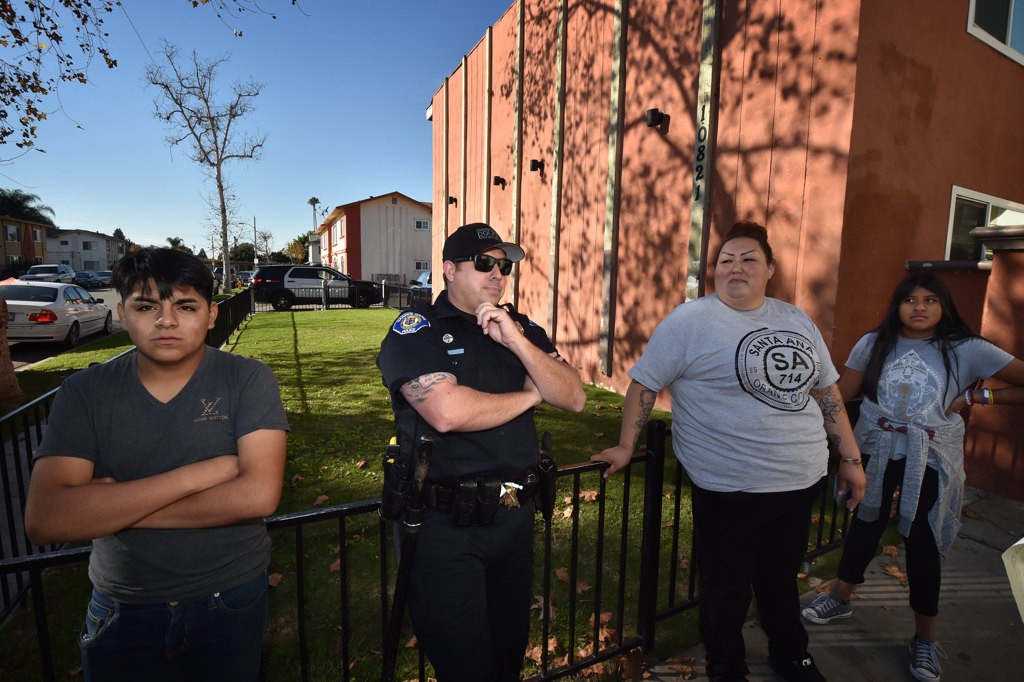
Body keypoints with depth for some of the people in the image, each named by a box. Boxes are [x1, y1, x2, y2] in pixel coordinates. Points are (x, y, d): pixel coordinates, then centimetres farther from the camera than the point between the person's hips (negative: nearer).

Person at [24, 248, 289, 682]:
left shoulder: (247, 380, -14)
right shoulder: (85, 392, -7)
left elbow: (259, 495, -24)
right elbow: (43, 521, -18)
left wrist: (111, 504, -19)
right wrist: (202, 472, -26)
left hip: (231, 603, -1)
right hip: (122, 613, 1)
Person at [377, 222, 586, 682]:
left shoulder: (523, 329, 6)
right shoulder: (415, 331, -10)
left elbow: (574, 399, -4)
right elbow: (448, 412, -27)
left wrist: (516, 341, -18)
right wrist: (531, 394, -11)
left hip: (516, 517, 6)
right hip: (445, 524, -5)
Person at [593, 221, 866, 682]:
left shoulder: (796, 320, 7)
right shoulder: (689, 321, -11)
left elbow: (827, 391, 13)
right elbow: (644, 383, -9)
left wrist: (850, 458, 12)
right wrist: (626, 445, -11)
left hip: (801, 480, 6)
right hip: (729, 487, -5)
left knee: (781, 576, 26)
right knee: (727, 587, 13)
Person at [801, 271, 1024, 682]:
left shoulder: (966, 350, -7)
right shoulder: (875, 343, -3)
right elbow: (841, 394, -3)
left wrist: (975, 397, -11)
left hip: (931, 459, -1)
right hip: (877, 450, 1)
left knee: (922, 542, 7)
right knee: (865, 524, 15)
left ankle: (925, 640, 26)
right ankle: (840, 599, 35)